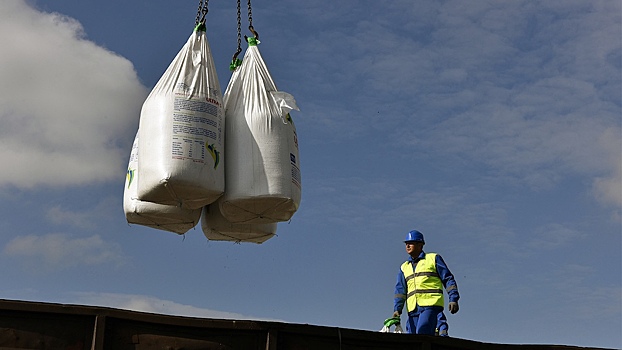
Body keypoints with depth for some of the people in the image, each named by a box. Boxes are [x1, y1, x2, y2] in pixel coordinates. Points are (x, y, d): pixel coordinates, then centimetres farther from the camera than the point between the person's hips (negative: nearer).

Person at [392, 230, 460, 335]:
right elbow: (400, 290, 13)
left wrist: (453, 299, -4)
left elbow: (448, 279, 8)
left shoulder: (433, 258, 12)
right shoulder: (404, 267, 23)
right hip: (413, 310, 5)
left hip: (431, 304, -5)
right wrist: (397, 309, -2)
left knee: (422, 333, -25)